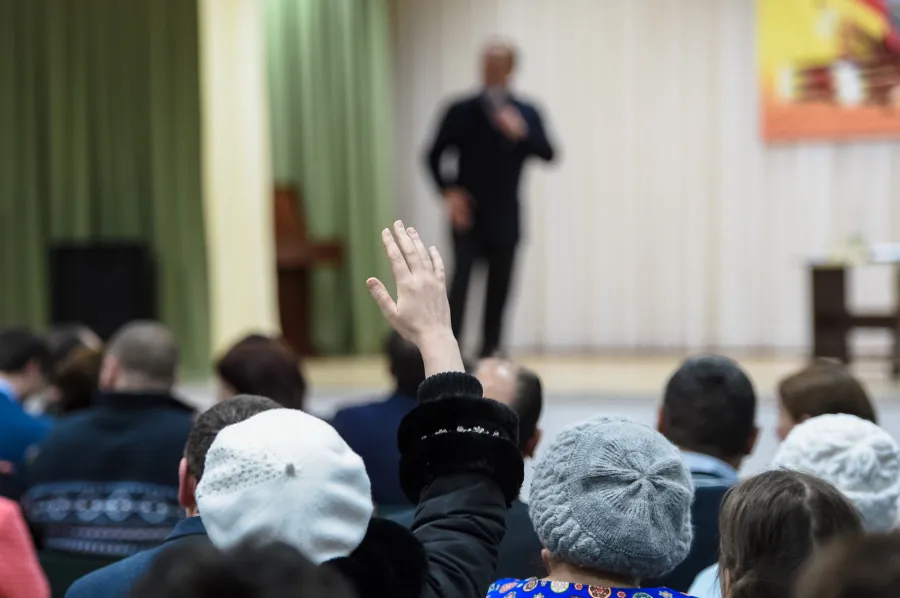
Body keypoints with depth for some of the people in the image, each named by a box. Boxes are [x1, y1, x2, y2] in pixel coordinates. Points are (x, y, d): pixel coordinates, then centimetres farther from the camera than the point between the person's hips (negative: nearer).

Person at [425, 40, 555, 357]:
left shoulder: (526, 114, 4)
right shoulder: (461, 111, -1)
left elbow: (548, 154, -4)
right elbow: (434, 156, 3)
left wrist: (522, 134, -21)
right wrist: (448, 191, -11)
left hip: (505, 220, 3)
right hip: (468, 218, -2)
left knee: (498, 294, 8)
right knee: (459, 285, -14)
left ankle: (489, 359, 17)